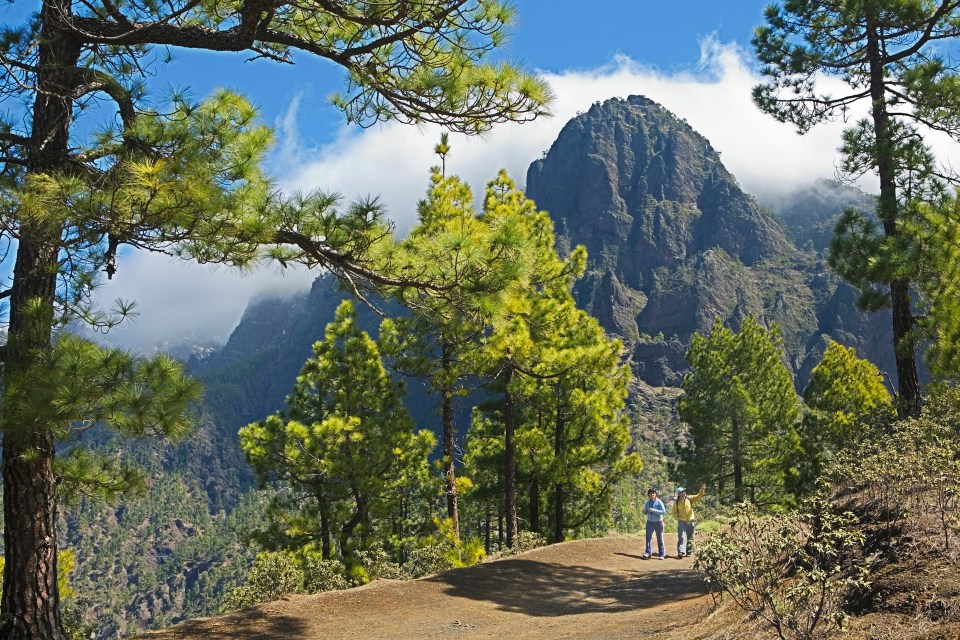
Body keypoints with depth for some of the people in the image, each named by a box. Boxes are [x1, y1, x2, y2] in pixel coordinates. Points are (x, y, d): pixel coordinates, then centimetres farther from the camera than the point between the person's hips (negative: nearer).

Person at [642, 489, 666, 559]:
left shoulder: (659, 502, -9)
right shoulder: (647, 502, 5)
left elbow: (663, 511, -17)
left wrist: (654, 510, -24)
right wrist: (644, 511, -9)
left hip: (658, 522, -4)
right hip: (650, 522, 4)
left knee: (660, 539, 5)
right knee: (648, 537, -10)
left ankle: (662, 554, 11)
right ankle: (648, 553, -14)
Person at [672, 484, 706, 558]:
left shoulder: (689, 499, 2)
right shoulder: (676, 503, -2)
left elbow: (698, 497, -5)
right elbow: (674, 513, 5)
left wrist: (702, 490, -18)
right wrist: (679, 518, -8)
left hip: (691, 522, 3)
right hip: (682, 522, -3)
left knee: (690, 538, 9)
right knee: (681, 537, -14)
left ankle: (689, 551, 21)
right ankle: (681, 551, -23)